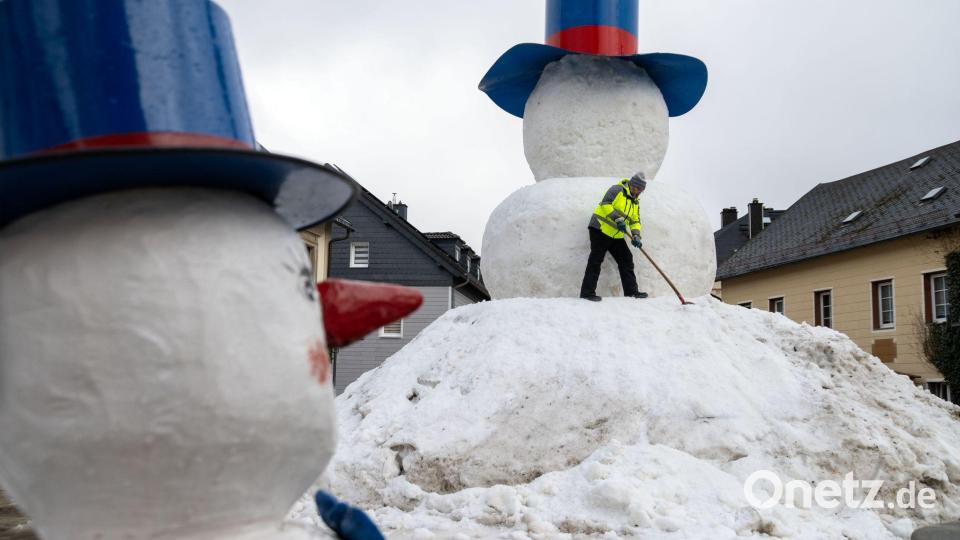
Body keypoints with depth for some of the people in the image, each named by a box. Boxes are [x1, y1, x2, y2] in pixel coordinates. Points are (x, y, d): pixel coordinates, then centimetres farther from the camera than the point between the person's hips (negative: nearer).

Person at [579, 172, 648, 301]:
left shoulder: (635, 203, 17)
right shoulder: (617, 190, -8)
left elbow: (635, 222, 16)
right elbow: (605, 204, -20)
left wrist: (636, 236, -3)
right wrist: (618, 219, -29)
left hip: (616, 236, 8)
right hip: (601, 229, -8)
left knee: (626, 260, 7)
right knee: (596, 260, -10)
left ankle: (631, 291, 14)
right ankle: (587, 292, -10)